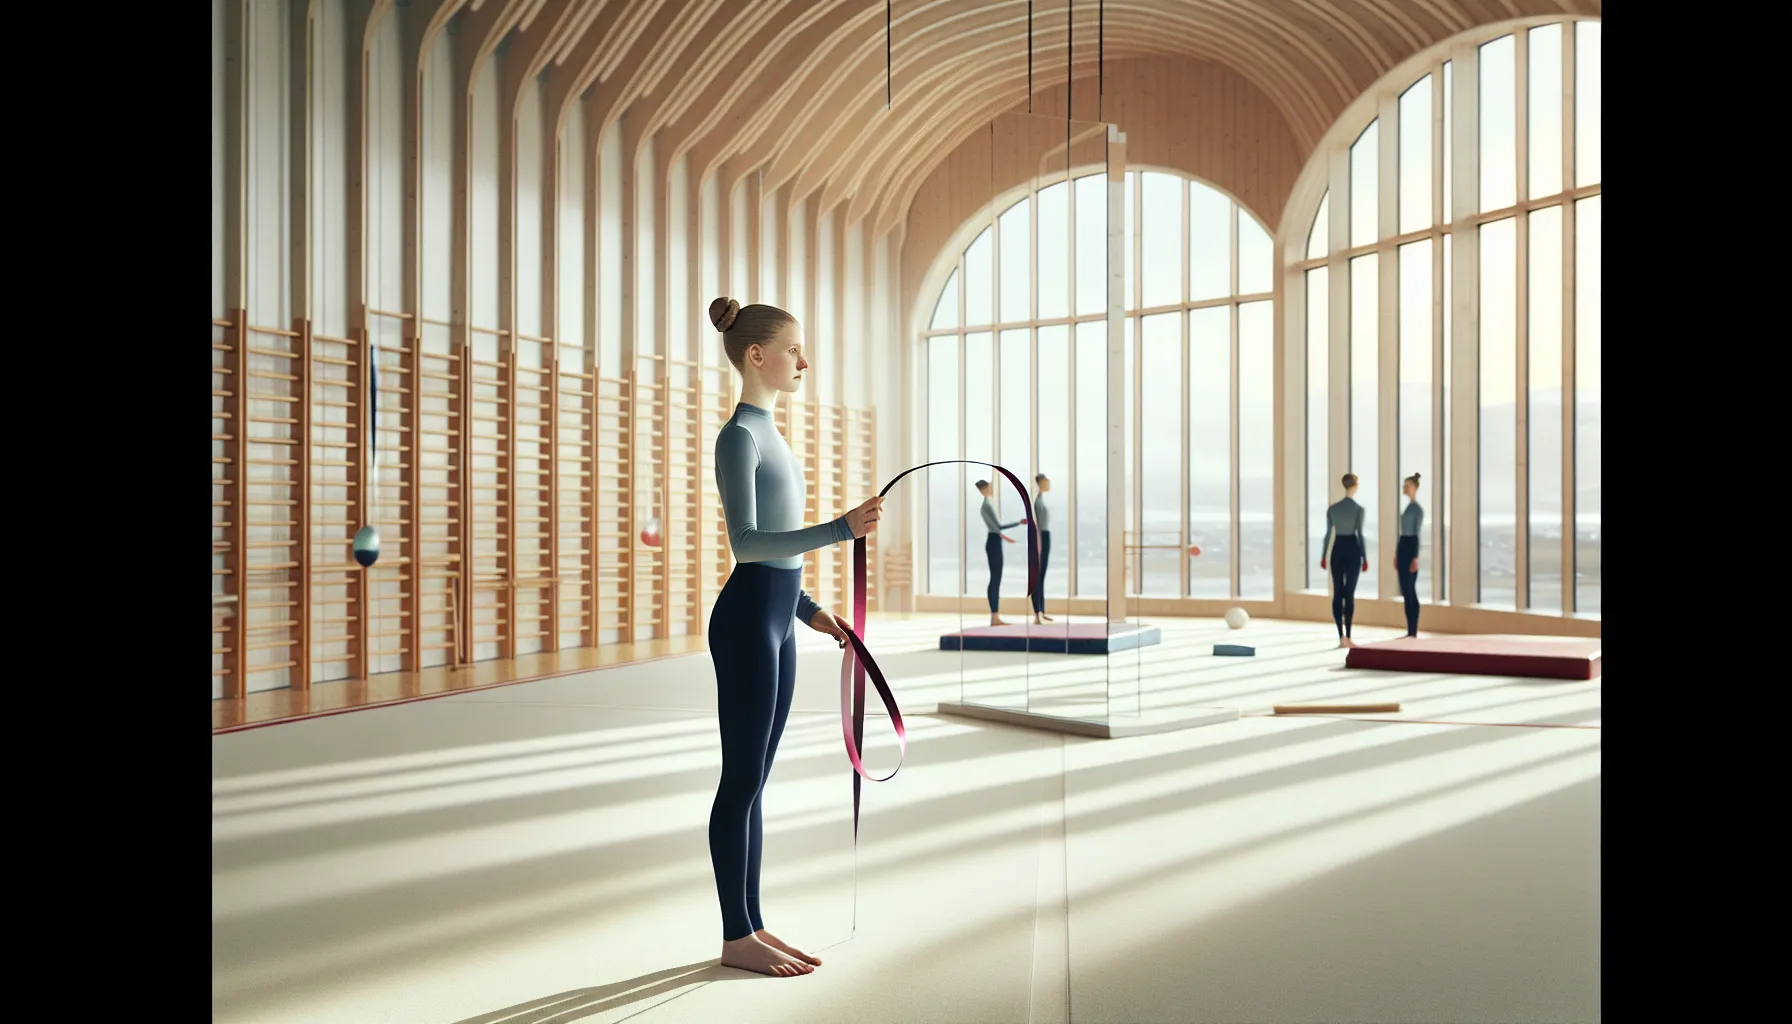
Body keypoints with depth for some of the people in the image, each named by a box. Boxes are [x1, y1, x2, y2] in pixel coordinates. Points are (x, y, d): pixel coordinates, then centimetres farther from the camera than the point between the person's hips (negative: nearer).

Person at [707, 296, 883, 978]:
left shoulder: (765, 432, 16)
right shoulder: (739, 435, -12)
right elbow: (746, 543, -23)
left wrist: (810, 609, 18)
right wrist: (840, 529, -30)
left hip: (776, 619, 9)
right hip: (747, 619, -9)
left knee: (755, 778, 12)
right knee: (742, 779, -1)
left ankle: (751, 925, 22)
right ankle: (736, 938, 11)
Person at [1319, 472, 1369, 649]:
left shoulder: (1332, 509, 2)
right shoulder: (1358, 509, -8)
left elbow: (1328, 534, 3)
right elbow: (1360, 534, -10)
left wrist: (1323, 556, 11)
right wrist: (1365, 558, -5)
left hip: (1337, 550, 3)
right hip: (1352, 549, -3)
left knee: (1337, 593, 4)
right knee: (1349, 593, -1)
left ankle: (1341, 637, 1)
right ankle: (1347, 636, -4)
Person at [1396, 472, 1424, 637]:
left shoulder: (1417, 509, -11)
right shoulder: (1407, 507, 17)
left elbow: (1417, 534, -16)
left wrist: (1416, 557, -20)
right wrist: (1396, 554, 20)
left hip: (1411, 548, -9)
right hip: (1403, 548, 9)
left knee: (1410, 591, -8)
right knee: (1406, 591, 8)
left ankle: (1413, 631, -5)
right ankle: (1410, 631, 11)